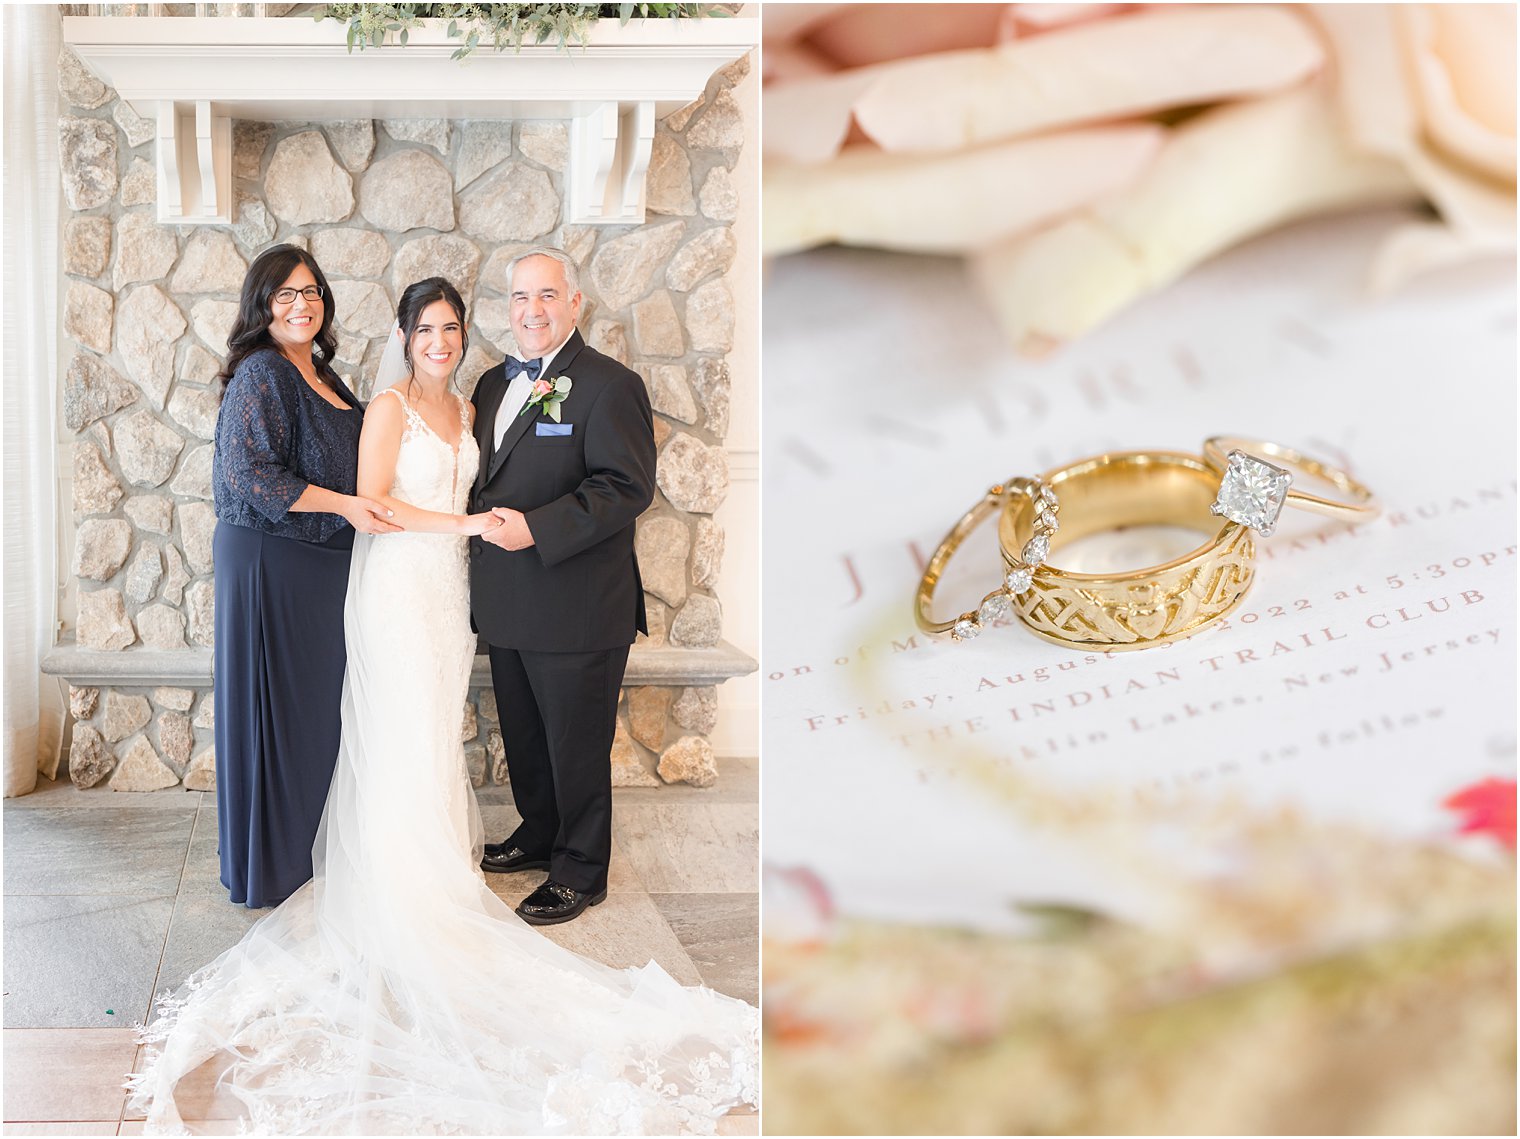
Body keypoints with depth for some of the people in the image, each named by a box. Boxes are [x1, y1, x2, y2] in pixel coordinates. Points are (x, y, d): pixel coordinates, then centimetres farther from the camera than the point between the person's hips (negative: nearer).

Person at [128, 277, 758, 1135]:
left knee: (437, 733, 10)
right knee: (402, 737, -4)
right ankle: (400, 892, 4)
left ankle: (437, 863, 19)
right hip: (397, 585, -6)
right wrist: (464, 522, -19)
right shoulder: (390, 405, -8)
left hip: (449, 585, 6)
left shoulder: (464, 410, 13)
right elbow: (375, 501, -15)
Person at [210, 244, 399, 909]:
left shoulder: (320, 375, 14)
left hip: (319, 566, 9)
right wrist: (342, 504, -21)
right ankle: (268, 869, 13)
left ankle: (305, 848, 29)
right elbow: (249, 475, -21)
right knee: (275, 706, 0)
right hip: (270, 561, -9)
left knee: (316, 707, 15)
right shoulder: (261, 374, -13)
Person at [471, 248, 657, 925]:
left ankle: (581, 871, 20)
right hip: (506, 607, 8)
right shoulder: (495, 383, 13)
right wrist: (485, 524, 3)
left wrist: (536, 529, -25)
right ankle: (538, 836, 40)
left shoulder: (609, 386, -13)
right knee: (523, 735, 21)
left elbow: (628, 486, -20)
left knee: (576, 744, 5)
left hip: (576, 608, -8)